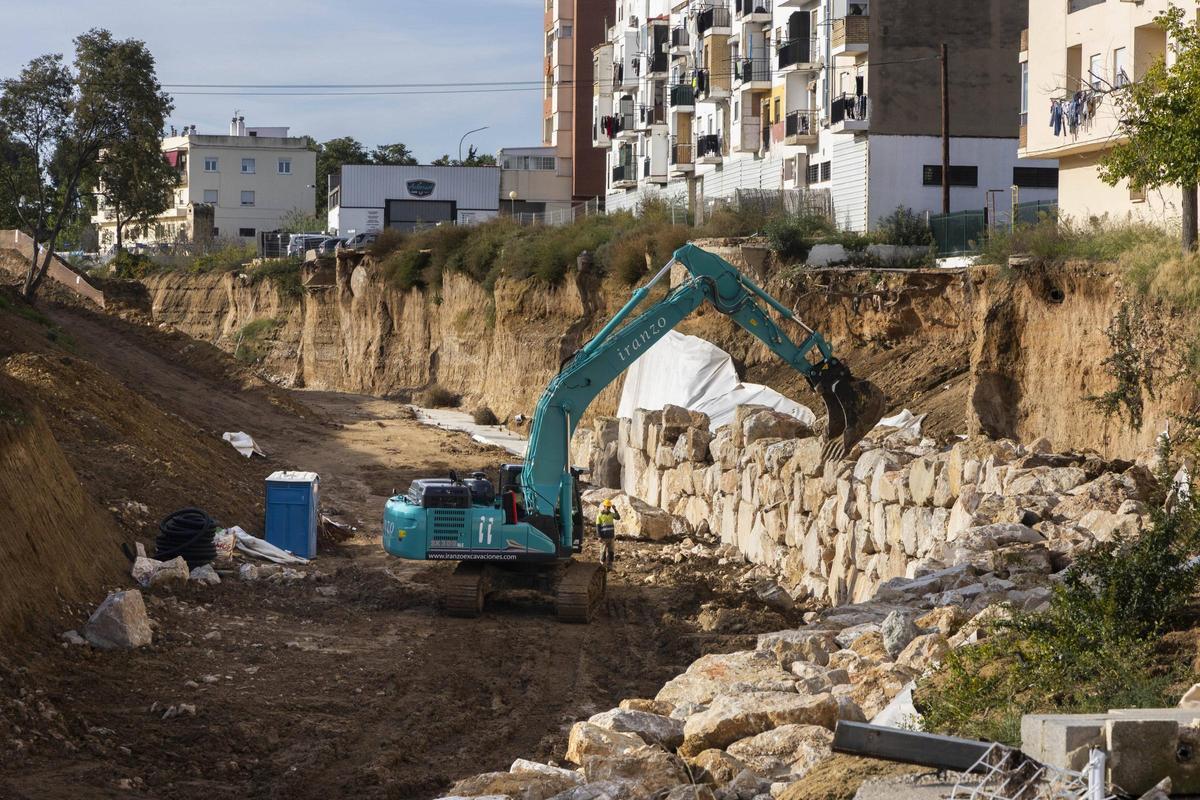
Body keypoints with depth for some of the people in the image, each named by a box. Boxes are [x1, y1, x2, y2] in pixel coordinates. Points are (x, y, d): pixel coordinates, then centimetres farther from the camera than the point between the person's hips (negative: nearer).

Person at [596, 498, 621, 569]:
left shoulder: (611, 514, 7)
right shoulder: (600, 516, -6)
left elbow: (618, 517, -11)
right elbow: (598, 527, -8)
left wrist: (615, 510, -18)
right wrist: (599, 537, -14)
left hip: (611, 537, 4)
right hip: (604, 537, -4)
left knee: (611, 551, 3)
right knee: (604, 551, 0)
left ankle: (609, 565, 7)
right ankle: (603, 565, 8)